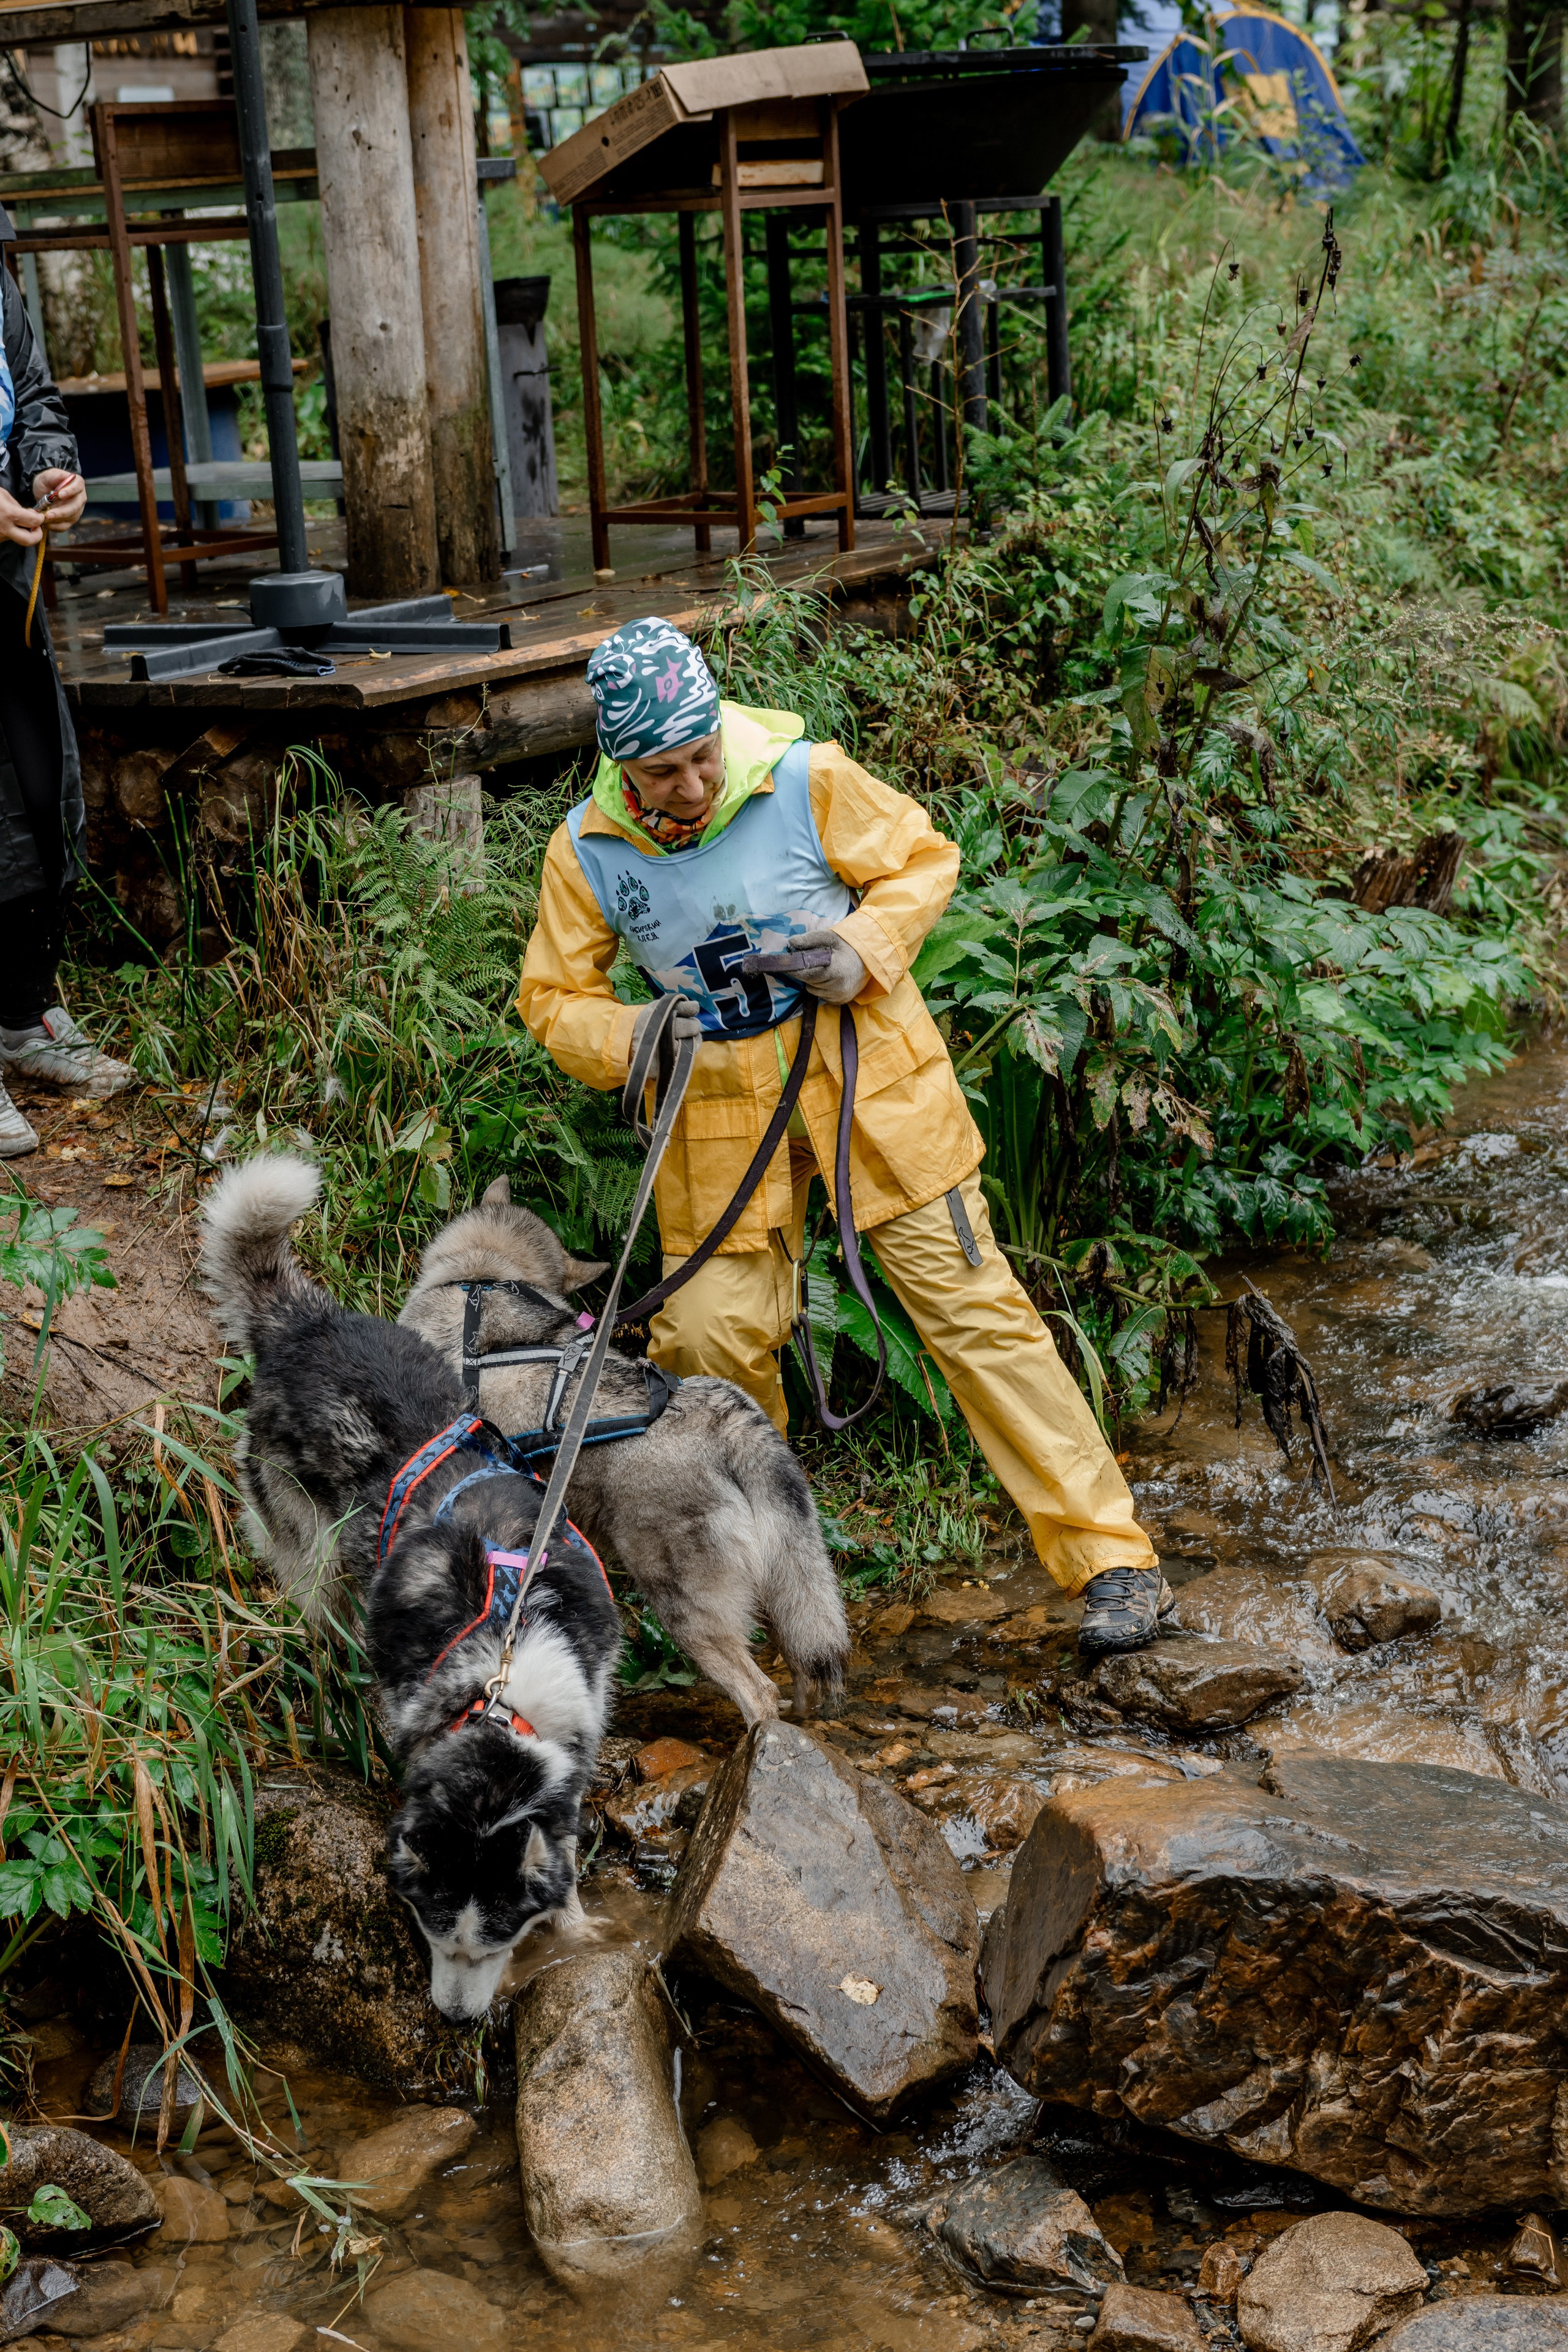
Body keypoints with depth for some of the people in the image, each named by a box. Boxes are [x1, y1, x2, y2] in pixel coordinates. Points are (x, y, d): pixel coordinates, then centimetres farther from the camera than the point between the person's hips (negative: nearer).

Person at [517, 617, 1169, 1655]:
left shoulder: (807, 780, -14)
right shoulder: (585, 851, -8)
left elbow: (922, 857, -1)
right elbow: (555, 998, 2)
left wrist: (867, 950, -19)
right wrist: (630, 1038, -19)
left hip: (865, 1074, -2)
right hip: (717, 1112, 2)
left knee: (974, 1305, -4)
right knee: (711, 1334, -1)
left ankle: (1112, 1558, 2)